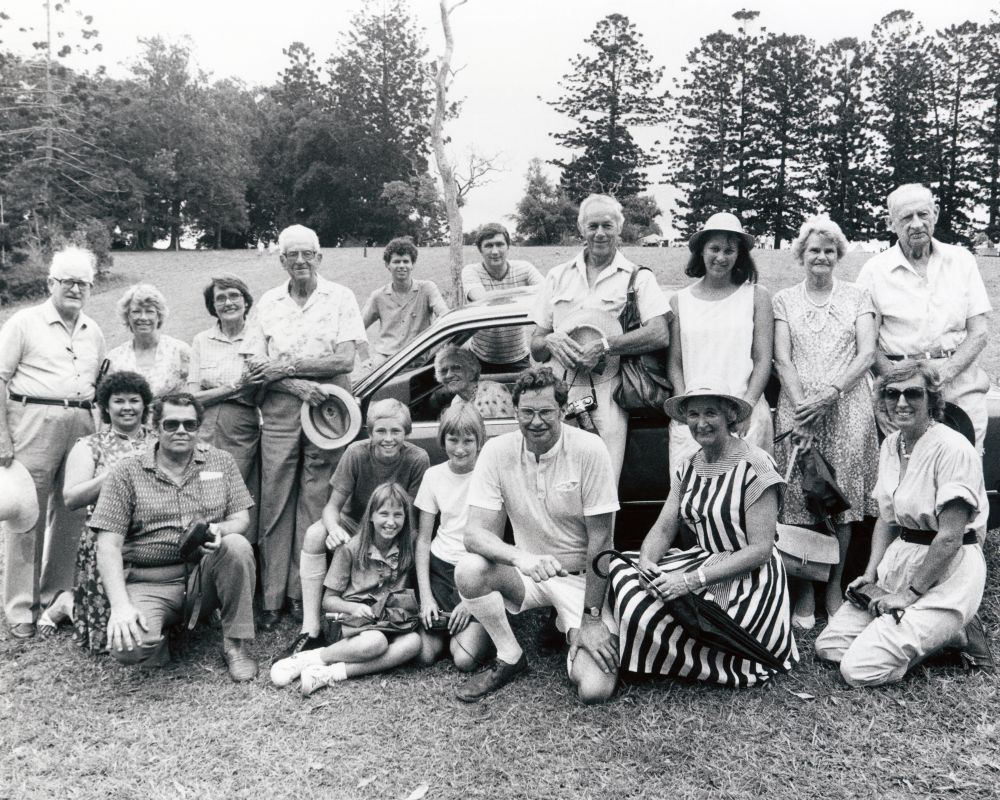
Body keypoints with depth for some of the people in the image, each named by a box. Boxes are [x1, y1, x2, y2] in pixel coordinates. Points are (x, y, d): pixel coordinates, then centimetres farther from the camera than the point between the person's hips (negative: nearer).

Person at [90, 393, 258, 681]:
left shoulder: (221, 462, 8)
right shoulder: (126, 473, 0)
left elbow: (241, 519, 5)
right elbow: (108, 544, -6)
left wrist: (219, 531, -21)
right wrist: (120, 605, -20)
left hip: (203, 577, 2)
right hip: (149, 584, -2)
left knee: (237, 546, -30)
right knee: (129, 647, -31)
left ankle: (236, 645, -13)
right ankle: (157, 639, 9)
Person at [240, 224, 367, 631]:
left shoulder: (340, 298, 4)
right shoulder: (267, 304, 11)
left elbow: (345, 359, -6)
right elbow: (256, 367, 4)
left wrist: (285, 367, -9)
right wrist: (297, 384, -13)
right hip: (280, 412, 2)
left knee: (314, 505, 0)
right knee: (276, 506, 2)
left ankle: (305, 593, 9)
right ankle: (273, 598, 8)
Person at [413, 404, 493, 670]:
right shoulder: (433, 475, 3)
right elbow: (423, 539, 6)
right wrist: (425, 596, -4)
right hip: (440, 566, 3)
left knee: (465, 659, -16)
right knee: (425, 653, -11)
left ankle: (479, 629, 15)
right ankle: (449, 625, 19)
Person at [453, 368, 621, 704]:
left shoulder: (589, 450, -16)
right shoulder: (497, 452, -10)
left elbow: (600, 540, -13)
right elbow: (475, 533, -15)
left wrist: (591, 617, -15)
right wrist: (521, 558, -36)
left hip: (583, 576, -2)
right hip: (528, 574, 2)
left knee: (595, 689, -19)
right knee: (467, 570, -29)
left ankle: (569, 628, 16)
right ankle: (510, 658, -2)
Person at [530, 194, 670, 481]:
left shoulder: (638, 277, 9)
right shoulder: (558, 276, 19)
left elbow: (660, 335, -7)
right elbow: (535, 348, 18)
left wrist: (603, 345, -15)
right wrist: (550, 341, -6)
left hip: (607, 397, -2)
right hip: (560, 394, 3)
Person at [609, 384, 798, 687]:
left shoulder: (755, 466, -15)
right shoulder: (686, 468, 7)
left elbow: (760, 549, -19)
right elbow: (662, 529, 3)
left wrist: (692, 580, -25)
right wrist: (646, 563, -21)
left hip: (747, 580, -7)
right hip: (702, 559, 7)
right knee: (619, 573, -11)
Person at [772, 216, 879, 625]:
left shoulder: (857, 297, 10)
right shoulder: (784, 300, 10)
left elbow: (866, 354, 1)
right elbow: (782, 359, 2)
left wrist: (828, 395, -11)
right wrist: (801, 407, -10)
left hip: (847, 408, 0)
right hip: (798, 407, 0)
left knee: (842, 498, 1)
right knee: (800, 497, -2)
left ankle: (835, 584, 12)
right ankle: (804, 590, 7)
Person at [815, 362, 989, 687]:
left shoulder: (953, 449, -17)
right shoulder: (890, 445, 9)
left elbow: (950, 538, -19)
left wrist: (911, 593, -15)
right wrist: (871, 572, 5)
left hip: (947, 572, -8)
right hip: (899, 560, 8)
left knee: (860, 669, -16)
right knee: (828, 646, 0)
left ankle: (955, 632, 4)